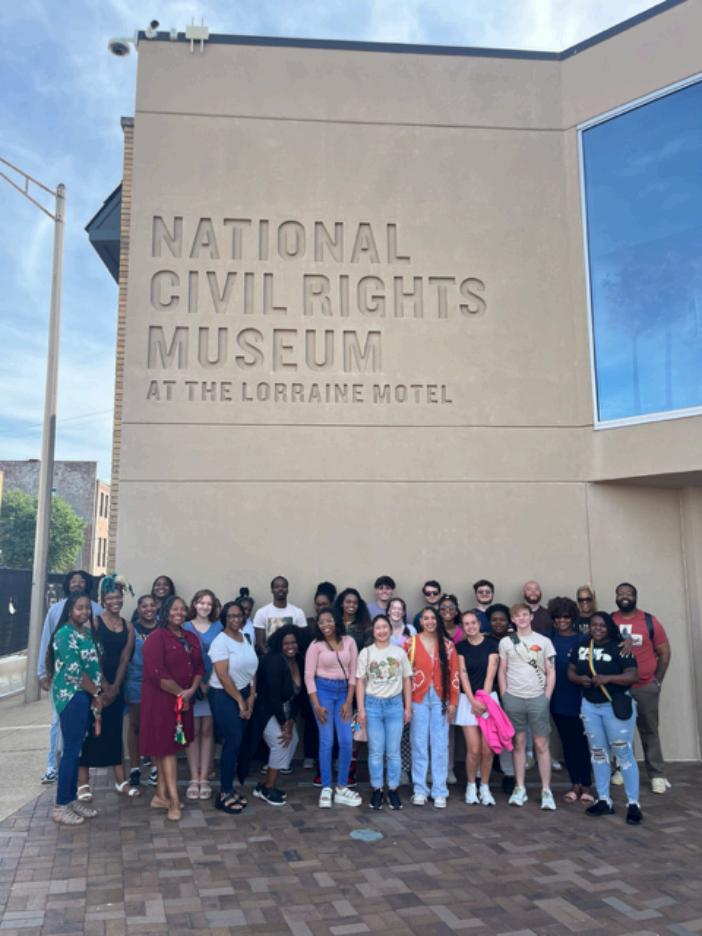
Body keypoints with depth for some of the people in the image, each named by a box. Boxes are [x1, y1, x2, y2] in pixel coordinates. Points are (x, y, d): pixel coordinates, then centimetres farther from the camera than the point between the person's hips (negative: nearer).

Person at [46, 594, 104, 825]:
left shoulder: (86, 632, 12)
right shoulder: (65, 633, -14)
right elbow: (74, 670, -17)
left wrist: (97, 692, 5)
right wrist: (96, 693, -9)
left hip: (84, 695, 8)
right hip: (71, 695, -8)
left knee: (76, 749, 13)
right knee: (71, 749, -4)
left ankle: (72, 799, 22)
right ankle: (61, 806, 6)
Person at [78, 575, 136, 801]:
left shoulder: (128, 628, 6)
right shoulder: (94, 623, -7)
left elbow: (124, 659, 2)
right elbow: (93, 657, -12)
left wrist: (114, 687, -8)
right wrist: (103, 686, -15)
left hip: (117, 686, 4)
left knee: (115, 731, 10)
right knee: (89, 730, 0)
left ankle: (120, 780, 17)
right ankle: (83, 782, 9)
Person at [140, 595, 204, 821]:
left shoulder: (191, 638, 10)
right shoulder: (156, 637, -13)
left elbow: (199, 667, 11)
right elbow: (156, 673, -20)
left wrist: (191, 691, -5)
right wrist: (179, 693, -13)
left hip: (184, 700, 7)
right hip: (161, 699, -7)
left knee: (170, 746, 12)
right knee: (166, 746, -2)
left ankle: (161, 794, 21)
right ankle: (173, 800, 1)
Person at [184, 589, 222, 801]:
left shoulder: (218, 628, 5)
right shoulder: (186, 628, 2)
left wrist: (212, 682, -10)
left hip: (213, 685, 1)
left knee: (208, 731, 4)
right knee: (193, 731, 4)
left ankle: (204, 779, 10)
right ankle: (194, 779, 9)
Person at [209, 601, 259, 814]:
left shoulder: (245, 638, 7)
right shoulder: (220, 641, -13)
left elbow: (252, 669, 8)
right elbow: (223, 675, -17)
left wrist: (251, 697, -1)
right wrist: (240, 701, -13)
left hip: (244, 694, 6)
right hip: (224, 696, -6)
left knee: (244, 742, 6)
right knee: (233, 742, -8)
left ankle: (235, 786, 20)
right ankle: (225, 794, 3)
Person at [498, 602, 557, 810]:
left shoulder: (544, 641, 2)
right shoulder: (506, 642, 3)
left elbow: (551, 672, 5)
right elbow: (502, 671, 8)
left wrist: (547, 697, -2)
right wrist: (504, 696, 2)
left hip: (537, 698, -1)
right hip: (513, 698, 1)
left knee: (541, 744, 1)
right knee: (518, 743, 7)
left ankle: (546, 790, 8)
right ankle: (520, 788, 16)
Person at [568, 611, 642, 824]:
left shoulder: (619, 647, -11)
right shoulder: (581, 646, 4)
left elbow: (632, 676, -16)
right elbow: (571, 671, 9)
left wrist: (608, 678, -27)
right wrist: (579, 679, -12)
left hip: (616, 706, -5)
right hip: (590, 705, 6)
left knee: (624, 753, -2)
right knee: (598, 753, 13)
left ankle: (633, 804, 8)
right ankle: (604, 801, 23)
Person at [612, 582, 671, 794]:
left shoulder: (649, 621, -3)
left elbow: (664, 653, 3)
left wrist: (657, 681, 0)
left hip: (645, 687, -1)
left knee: (649, 730, 6)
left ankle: (657, 775, 14)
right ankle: (622, 769, 24)